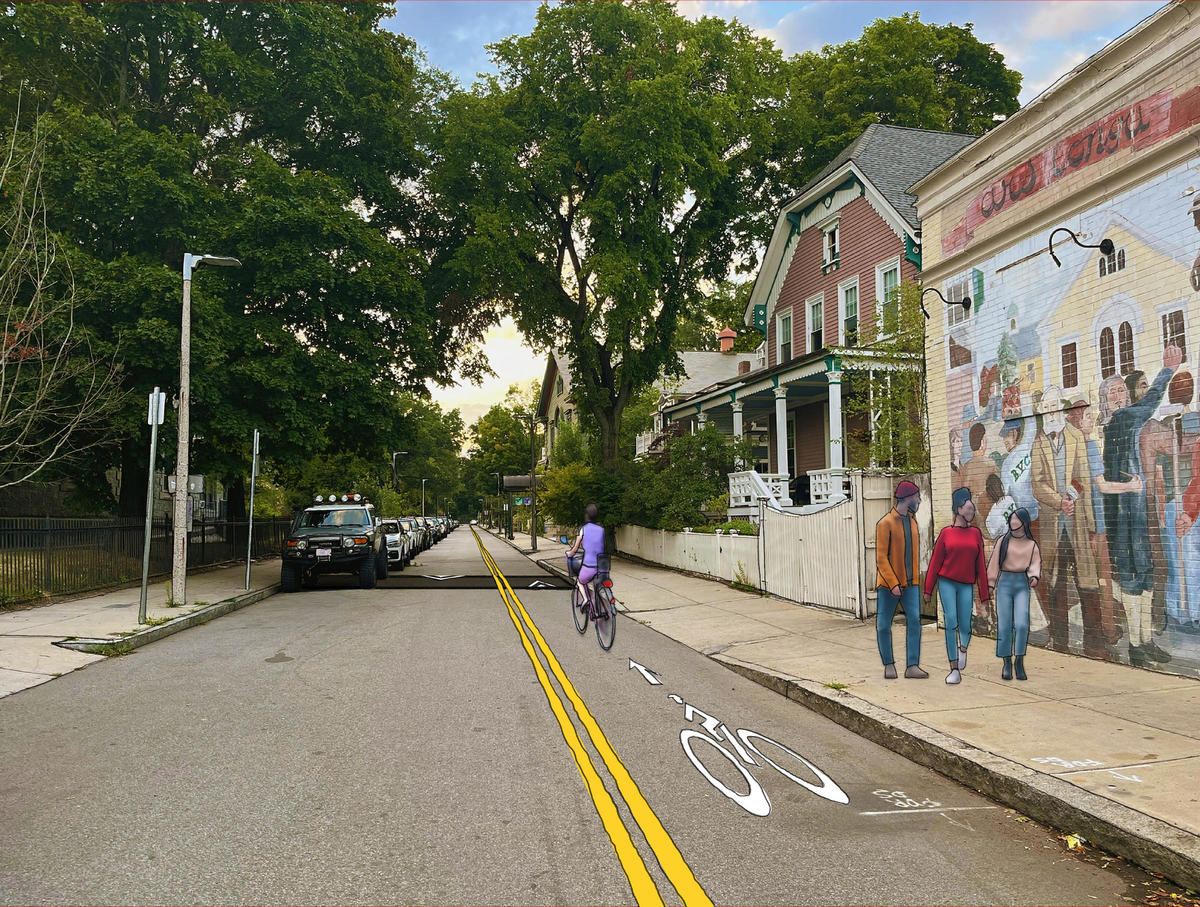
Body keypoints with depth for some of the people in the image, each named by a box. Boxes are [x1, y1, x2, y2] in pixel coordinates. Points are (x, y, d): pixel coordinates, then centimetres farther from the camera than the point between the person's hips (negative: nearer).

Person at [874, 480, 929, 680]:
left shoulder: (912, 521, 10)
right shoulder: (885, 523, -12)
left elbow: (914, 552, 17)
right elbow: (881, 557, -14)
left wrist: (916, 580, 15)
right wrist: (893, 584, -19)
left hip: (910, 583, 5)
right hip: (888, 584, -5)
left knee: (914, 621, -7)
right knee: (883, 626, 2)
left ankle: (912, 666, -4)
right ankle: (889, 664, 17)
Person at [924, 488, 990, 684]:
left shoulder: (976, 534, 7)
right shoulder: (946, 533, 2)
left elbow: (981, 564, 8)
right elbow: (935, 561, 4)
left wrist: (984, 594, 6)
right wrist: (928, 590, 2)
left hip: (966, 585, 2)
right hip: (947, 582, -1)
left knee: (965, 625, -3)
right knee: (950, 623, -8)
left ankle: (963, 648, 34)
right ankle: (954, 670, 0)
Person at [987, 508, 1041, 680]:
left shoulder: (1031, 545, 9)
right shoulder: (1003, 541, 8)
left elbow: (1035, 565, 2)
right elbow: (994, 563, 7)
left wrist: (1034, 577, -20)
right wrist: (990, 586, 2)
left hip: (1022, 584, 0)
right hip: (1005, 583, 0)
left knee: (1021, 624, -15)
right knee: (1005, 625, -4)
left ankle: (1020, 662, -4)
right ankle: (1007, 663, 5)